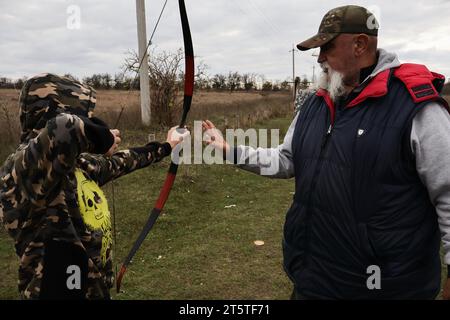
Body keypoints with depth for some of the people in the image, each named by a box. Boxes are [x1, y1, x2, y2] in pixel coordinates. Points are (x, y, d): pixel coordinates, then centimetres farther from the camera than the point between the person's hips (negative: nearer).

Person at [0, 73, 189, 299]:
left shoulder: (77, 164, -1)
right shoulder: (22, 167, -26)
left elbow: (118, 163, 16)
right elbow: (63, 128, -46)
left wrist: (165, 148, 29)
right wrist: (102, 138, -25)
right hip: (59, 291, -8)